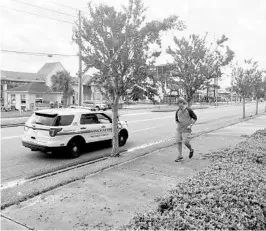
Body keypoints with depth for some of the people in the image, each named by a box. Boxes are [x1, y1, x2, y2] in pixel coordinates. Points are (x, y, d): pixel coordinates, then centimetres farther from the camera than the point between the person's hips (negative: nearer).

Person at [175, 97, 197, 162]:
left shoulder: (189, 110, -10)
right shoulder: (178, 111, 3)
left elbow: (195, 118, -2)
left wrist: (190, 125, -11)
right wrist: (178, 125, 5)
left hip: (186, 129, -5)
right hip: (179, 129, 5)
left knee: (186, 142, -9)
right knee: (178, 142, 2)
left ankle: (191, 150, 24)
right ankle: (180, 156, 12)